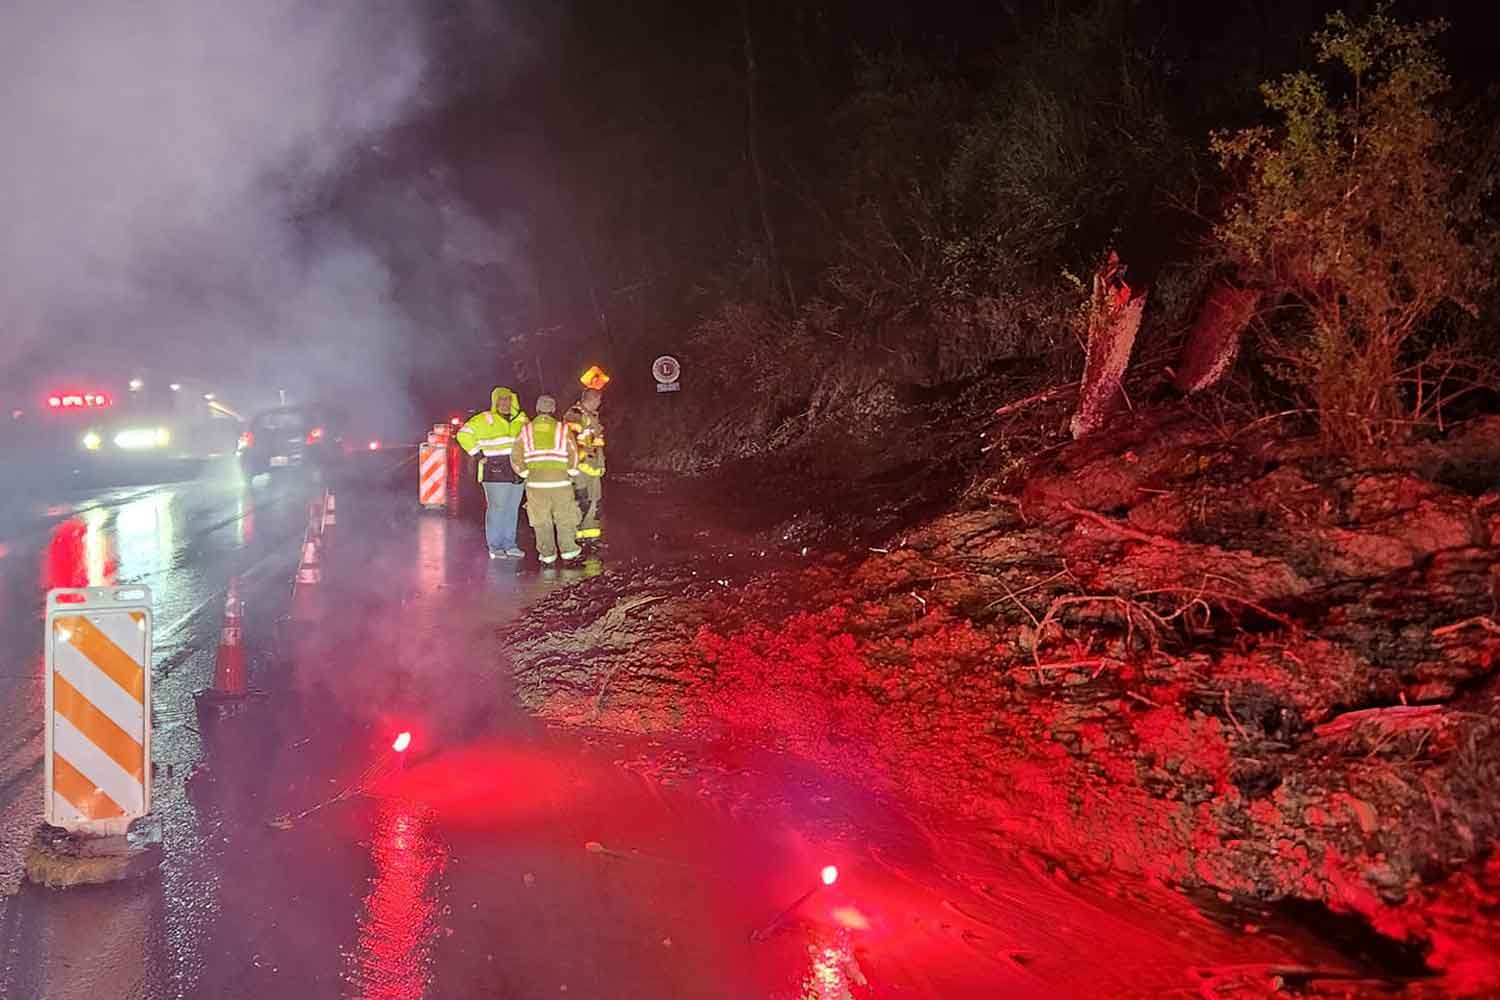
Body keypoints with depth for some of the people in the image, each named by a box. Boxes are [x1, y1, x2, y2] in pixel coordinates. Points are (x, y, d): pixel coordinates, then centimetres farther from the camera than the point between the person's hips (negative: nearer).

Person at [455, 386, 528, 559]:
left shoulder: (519, 419, 16)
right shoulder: (485, 419, -2)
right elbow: (464, 434, -5)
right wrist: (478, 454, -7)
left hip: (517, 472, 6)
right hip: (495, 471, -6)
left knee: (512, 509, 9)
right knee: (496, 509, -5)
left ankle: (510, 545, 17)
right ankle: (495, 546, 2)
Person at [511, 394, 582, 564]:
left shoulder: (526, 431, 5)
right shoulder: (563, 429, 1)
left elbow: (516, 457, 2)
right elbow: (573, 455, -2)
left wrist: (525, 473, 12)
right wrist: (571, 472, 12)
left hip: (535, 482, 1)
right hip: (560, 481, -1)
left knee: (541, 521, 8)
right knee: (565, 518, 9)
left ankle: (547, 554, 9)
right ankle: (568, 550, 7)